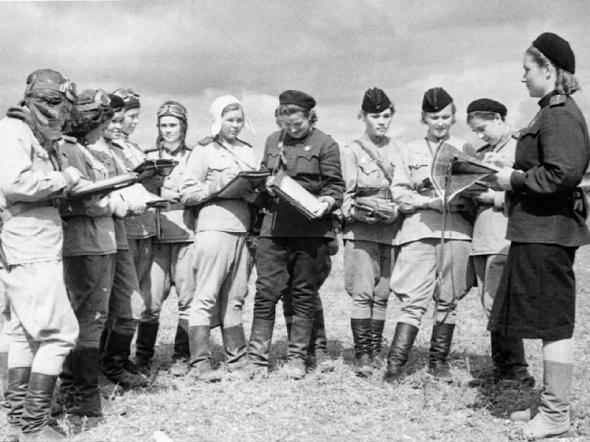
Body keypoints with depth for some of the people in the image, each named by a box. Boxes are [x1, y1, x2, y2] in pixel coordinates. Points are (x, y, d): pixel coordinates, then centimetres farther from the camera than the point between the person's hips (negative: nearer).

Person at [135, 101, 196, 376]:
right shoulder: (149, 158, 17)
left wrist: (178, 195, -10)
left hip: (187, 235, -1)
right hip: (156, 236, 1)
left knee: (188, 298, -3)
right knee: (151, 299, -4)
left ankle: (182, 356, 9)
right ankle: (143, 357, 8)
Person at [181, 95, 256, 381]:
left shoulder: (247, 151, 19)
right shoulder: (204, 151, 2)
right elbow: (187, 194, -4)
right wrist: (219, 185, -15)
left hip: (243, 229, 5)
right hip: (214, 227, -5)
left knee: (235, 298, 9)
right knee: (206, 297, -7)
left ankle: (236, 357, 17)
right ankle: (200, 363, -5)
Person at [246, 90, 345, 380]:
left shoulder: (325, 145, 1)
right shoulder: (273, 141, 15)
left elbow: (336, 185, 1)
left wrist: (328, 201, -20)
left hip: (310, 229, -3)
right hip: (274, 227, 3)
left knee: (304, 294, 5)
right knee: (266, 292, -1)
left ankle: (297, 357, 14)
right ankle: (257, 357, 5)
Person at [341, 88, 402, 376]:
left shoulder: (398, 150, 14)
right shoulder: (351, 151, 6)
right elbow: (346, 195, -1)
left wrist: (395, 211, -8)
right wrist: (358, 211, -20)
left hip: (391, 231, 3)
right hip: (361, 230, -3)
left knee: (381, 295, 5)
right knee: (362, 293, -10)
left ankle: (376, 351, 13)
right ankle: (362, 355, -7)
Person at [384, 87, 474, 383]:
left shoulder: (464, 150, 14)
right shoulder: (411, 151, 13)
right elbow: (398, 192, 6)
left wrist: (458, 202, -10)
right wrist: (428, 202, -9)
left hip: (455, 230, 1)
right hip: (419, 229, -1)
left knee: (448, 300, 4)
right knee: (415, 299, -9)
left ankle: (438, 360, 15)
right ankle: (395, 362, -9)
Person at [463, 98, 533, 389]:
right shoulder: (480, 154, 21)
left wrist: (495, 197, -14)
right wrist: (471, 193, 6)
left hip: (505, 239, -8)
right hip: (481, 241, 8)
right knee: (491, 308, 8)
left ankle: (517, 372, -2)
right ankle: (501, 370, 15)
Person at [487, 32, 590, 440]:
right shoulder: (553, 111, 16)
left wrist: (516, 179, -13)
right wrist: (513, 181, 11)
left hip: (547, 232, -10)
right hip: (538, 231, 10)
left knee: (553, 323, -3)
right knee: (549, 322, 14)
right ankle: (551, 402, 24)